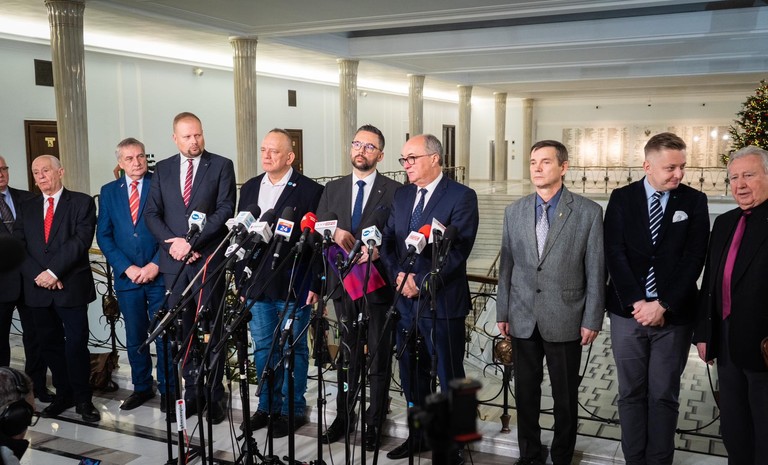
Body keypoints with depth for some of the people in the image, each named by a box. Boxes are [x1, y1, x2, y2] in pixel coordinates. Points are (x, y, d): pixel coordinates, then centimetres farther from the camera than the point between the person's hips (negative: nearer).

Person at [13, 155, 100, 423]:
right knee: (50, 345, 11)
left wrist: (54, 271, -18)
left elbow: (81, 240, -12)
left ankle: (83, 399, 10)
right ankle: (63, 395, 24)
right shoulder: (27, 207, 14)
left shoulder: (82, 202, 0)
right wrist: (37, 275, -10)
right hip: (37, 288, 5)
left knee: (76, 344, -2)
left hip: (71, 287, -5)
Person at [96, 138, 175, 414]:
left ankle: (168, 389, 14)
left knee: (164, 335, 2)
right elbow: (103, 235, 5)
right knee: (134, 337, 12)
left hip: (159, 274, -3)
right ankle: (142, 388, 25)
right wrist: (127, 268, -6)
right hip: (126, 276, 3)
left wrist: (156, 264, -13)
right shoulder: (109, 191, 8)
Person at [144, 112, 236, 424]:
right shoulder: (162, 169, 12)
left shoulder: (221, 166, 0)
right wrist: (172, 244, -8)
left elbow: (225, 211, -8)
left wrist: (191, 243, -14)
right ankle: (192, 393, 17)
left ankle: (215, 395, 12)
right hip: (174, 261, 4)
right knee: (183, 331, 7)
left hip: (208, 259, -3)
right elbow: (152, 213, 8)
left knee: (210, 331, 3)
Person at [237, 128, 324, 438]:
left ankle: (293, 410, 19)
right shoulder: (250, 188, 10)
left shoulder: (310, 191, -8)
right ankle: (267, 406, 28)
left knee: (293, 350, 6)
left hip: (293, 285, -5)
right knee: (262, 349, 14)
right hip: (257, 284, 5)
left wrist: (314, 284, -12)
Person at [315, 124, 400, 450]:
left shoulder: (394, 191, -4)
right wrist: (334, 232, -15)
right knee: (346, 353, 15)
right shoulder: (332, 190, 9)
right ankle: (344, 416, 28)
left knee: (379, 355, 7)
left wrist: (380, 250, -24)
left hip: (378, 284, -3)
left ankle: (374, 422, 20)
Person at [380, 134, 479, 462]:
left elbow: (458, 250, -17)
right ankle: (418, 435, 33)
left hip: (442, 301, -6)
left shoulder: (461, 197, -9)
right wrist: (399, 275, -8)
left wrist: (422, 282, -19)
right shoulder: (401, 195, 11)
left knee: (450, 377, 6)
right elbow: (388, 242, 9)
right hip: (405, 300, 6)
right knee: (411, 375, 16)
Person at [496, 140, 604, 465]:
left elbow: (596, 271, -4)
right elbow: (506, 267, 8)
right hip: (523, 319, 3)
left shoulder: (588, 212, -5)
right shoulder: (514, 212, 5)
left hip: (565, 320, -3)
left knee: (565, 397, 10)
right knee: (525, 393, 13)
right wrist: (502, 313, 7)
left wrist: (592, 320, -5)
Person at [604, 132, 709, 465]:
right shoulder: (622, 198, 3)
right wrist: (636, 302, -13)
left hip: (674, 315, 0)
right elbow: (614, 253, -4)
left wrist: (663, 305, -12)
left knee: (664, 396, 6)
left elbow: (694, 259, -5)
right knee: (631, 393, 9)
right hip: (628, 312, 1)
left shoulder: (694, 201, 2)